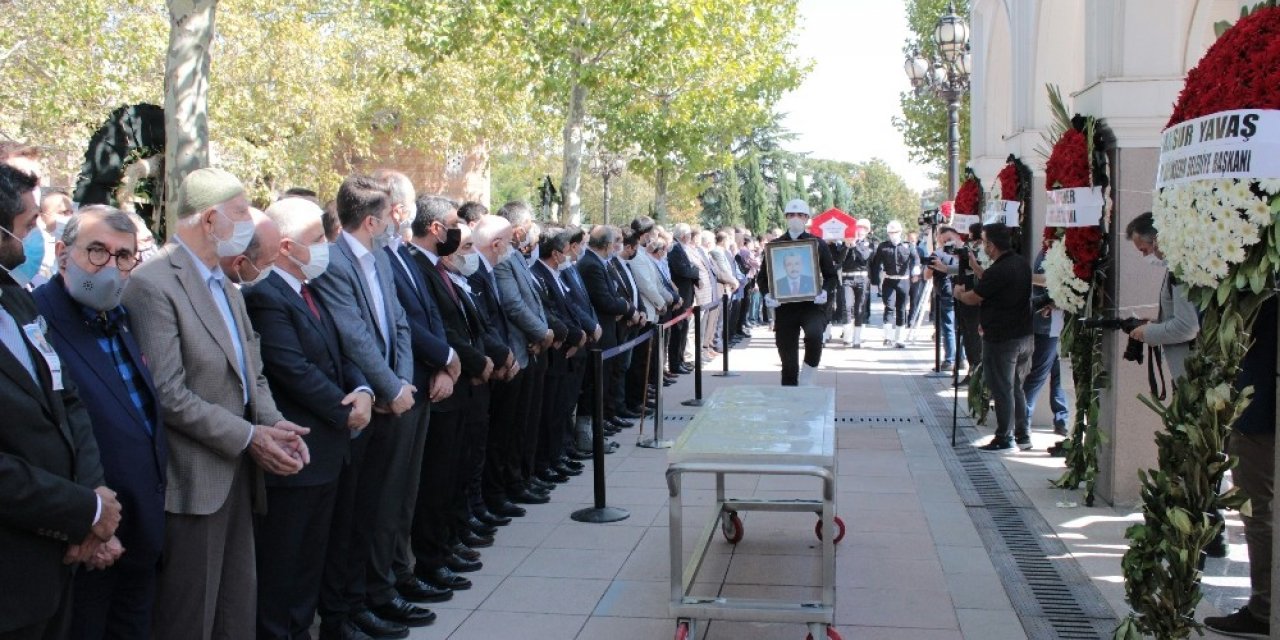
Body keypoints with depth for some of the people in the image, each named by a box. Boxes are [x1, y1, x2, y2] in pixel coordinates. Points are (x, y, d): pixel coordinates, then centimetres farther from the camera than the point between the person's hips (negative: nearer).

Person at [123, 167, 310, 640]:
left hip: (238, 474, 8)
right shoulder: (153, 283, -14)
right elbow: (167, 393, -19)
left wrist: (274, 424, -3)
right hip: (193, 480, -8)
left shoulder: (226, 286, 14)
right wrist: (248, 436, -17)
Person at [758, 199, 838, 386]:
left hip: (812, 304, -1)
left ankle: (807, 379, -12)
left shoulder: (818, 244, 5)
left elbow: (831, 276, 9)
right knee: (788, 362, 3)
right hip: (785, 308, 2)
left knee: (814, 334, -32)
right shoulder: (775, 245, 7)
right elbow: (762, 277, 12)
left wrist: (825, 292, -12)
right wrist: (767, 295, -8)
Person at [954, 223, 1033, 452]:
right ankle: (1023, 436, 22)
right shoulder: (1022, 264, 7)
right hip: (1024, 336, 9)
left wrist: (959, 293, 10)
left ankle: (1004, 439, 7)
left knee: (1001, 390, 1)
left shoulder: (998, 271, -21)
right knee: (1017, 388, 17)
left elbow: (974, 298, -10)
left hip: (1001, 339, -8)